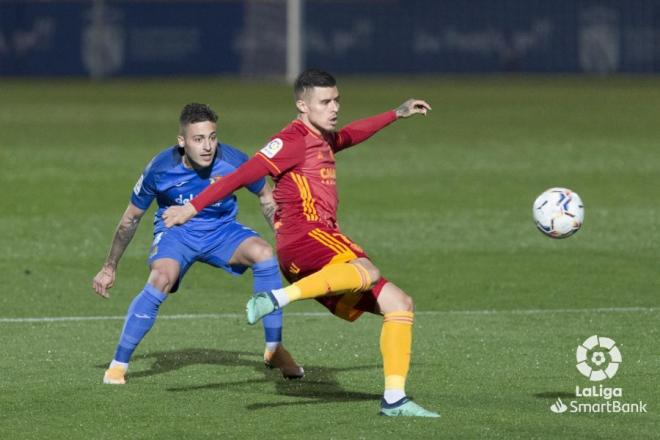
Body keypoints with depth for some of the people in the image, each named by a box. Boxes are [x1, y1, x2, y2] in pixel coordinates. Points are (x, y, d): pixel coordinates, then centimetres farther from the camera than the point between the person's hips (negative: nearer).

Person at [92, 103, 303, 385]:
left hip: (222, 230, 2)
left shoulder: (233, 161, -21)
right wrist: (110, 268, 2)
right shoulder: (161, 169, -21)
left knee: (264, 254, -27)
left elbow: (266, 198, 0)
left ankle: (274, 350, -12)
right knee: (161, 279, -33)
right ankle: (119, 364, -19)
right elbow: (132, 218, -4)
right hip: (174, 232, -2)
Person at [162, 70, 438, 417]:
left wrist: (397, 114, 53)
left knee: (399, 304, 6)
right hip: (302, 236, -9)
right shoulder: (293, 140, -4)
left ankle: (394, 399, 0)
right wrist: (193, 208, -15)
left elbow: (351, 134, 48)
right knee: (366, 271, -39)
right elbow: (241, 176, -11)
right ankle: (276, 298, -51)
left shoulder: (322, 139, 25)